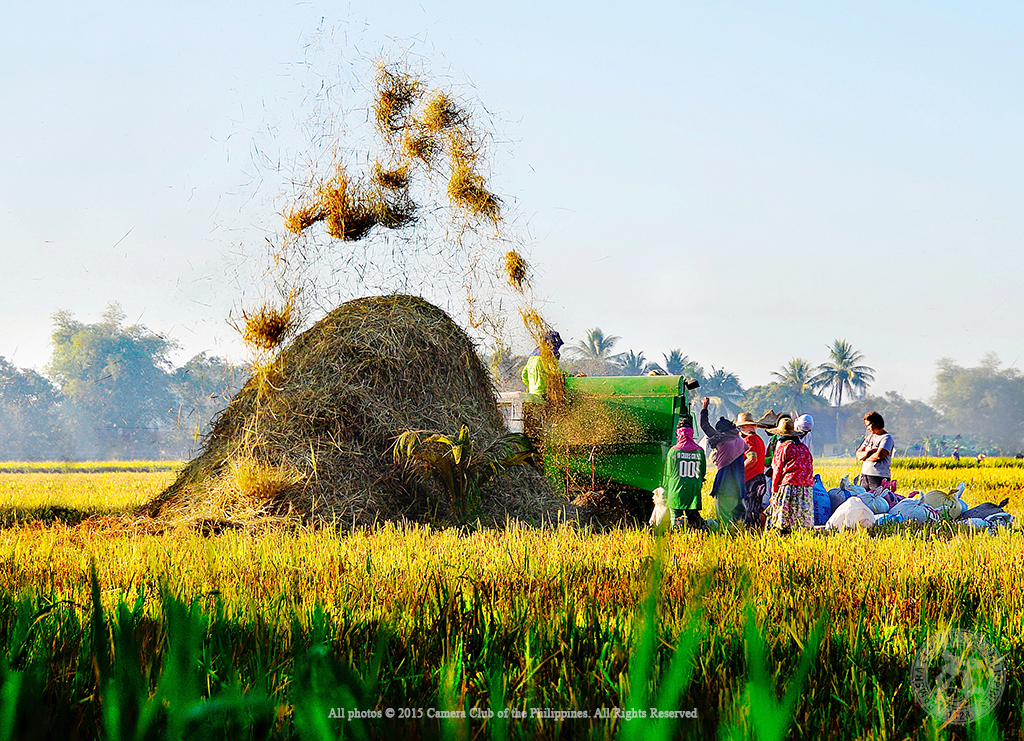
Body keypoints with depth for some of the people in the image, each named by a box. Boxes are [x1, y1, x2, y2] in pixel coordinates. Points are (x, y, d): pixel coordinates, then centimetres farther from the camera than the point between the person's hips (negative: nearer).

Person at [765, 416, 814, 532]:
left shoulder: (782, 447, 0)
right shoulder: (804, 447, 16)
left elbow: (777, 470, 1)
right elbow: (809, 469, 18)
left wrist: (774, 491, 7)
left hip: (789, 485, -6)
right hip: (807, 489, 6)